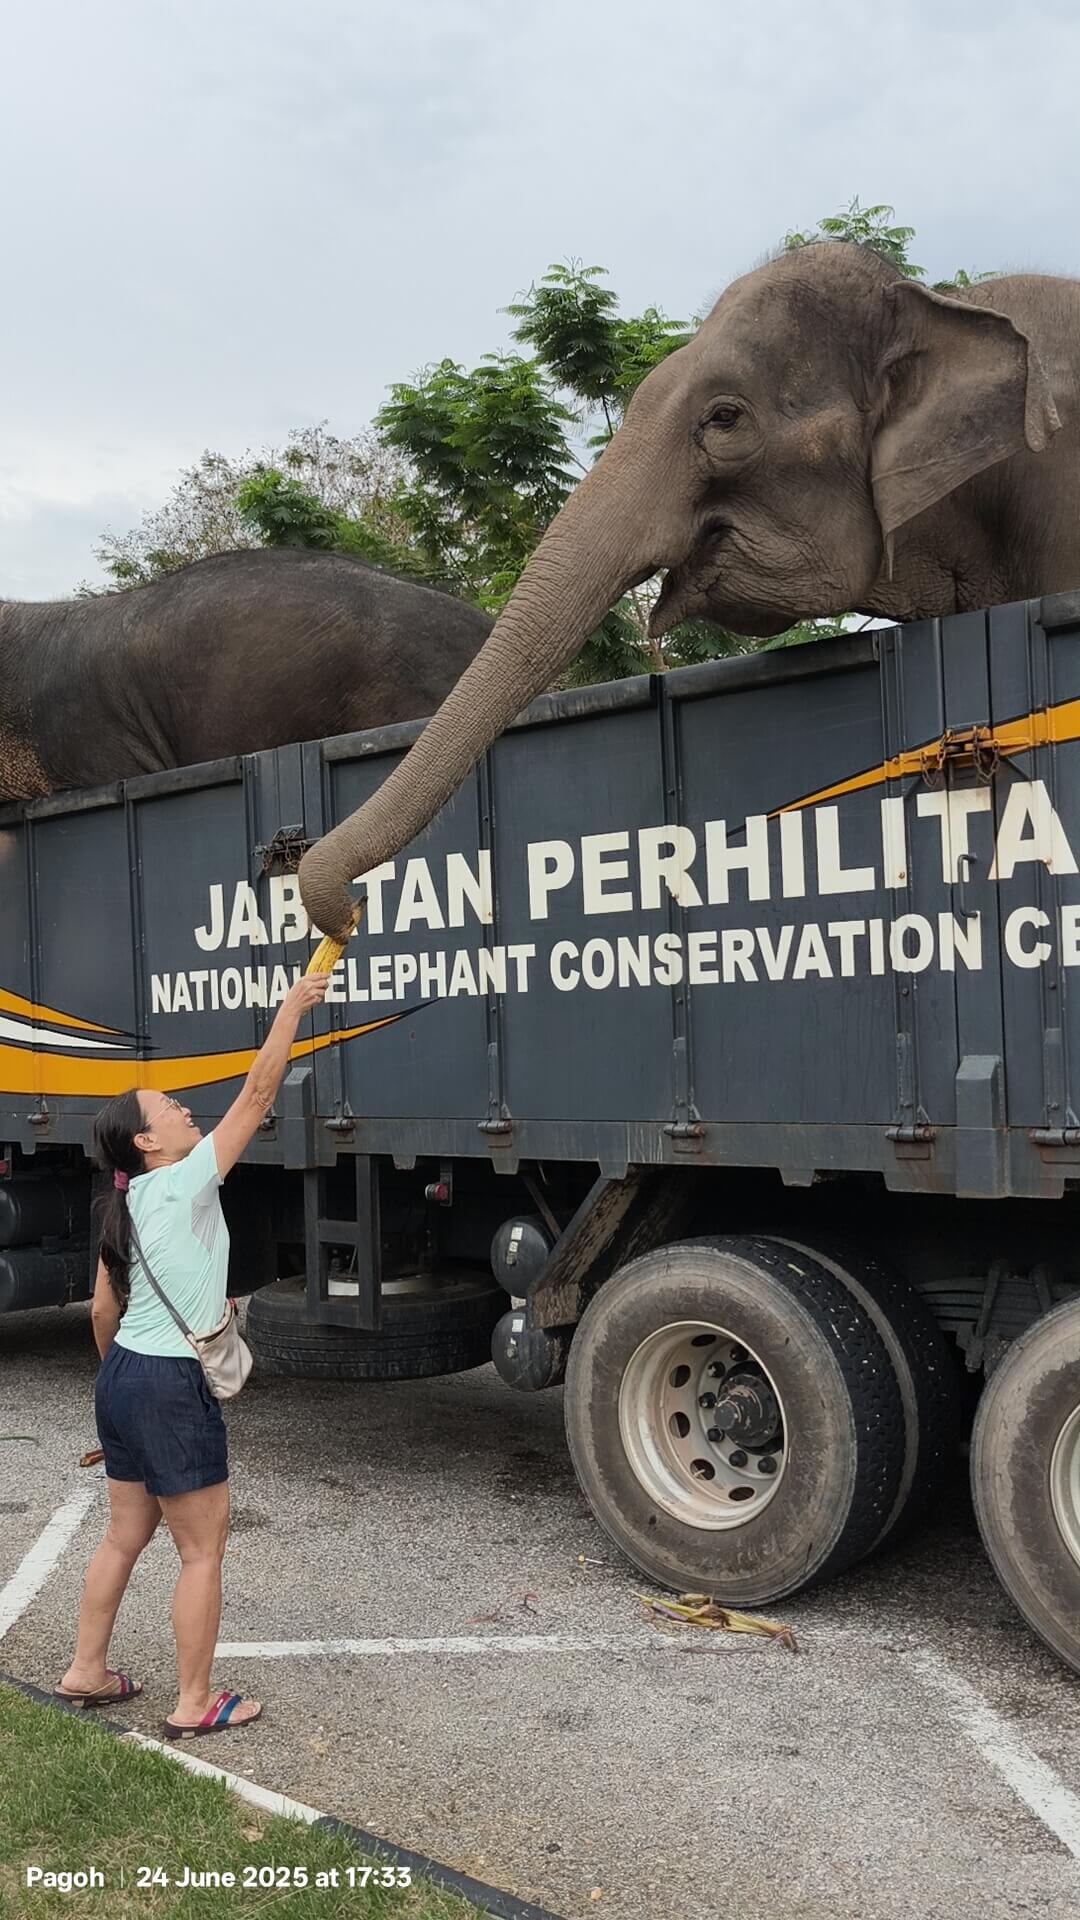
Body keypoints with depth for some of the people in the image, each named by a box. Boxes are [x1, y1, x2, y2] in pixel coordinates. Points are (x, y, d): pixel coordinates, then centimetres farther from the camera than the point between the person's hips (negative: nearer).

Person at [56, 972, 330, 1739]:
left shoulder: (125, 1208, 9)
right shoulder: (184, 1185, -15)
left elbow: (102, 1313, 14)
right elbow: (256, 1096, -17)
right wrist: (293, 1007, -12)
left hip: (122, 1377, 9)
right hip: (172, 1388, -9)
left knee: (125, 1536, 22)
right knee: (203, 1549, 4)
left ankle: (86, 1672, 35)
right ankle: (195, 1705, 14)